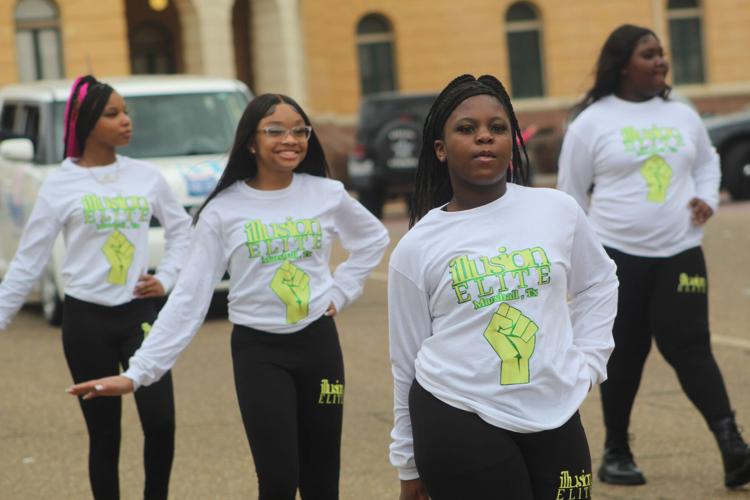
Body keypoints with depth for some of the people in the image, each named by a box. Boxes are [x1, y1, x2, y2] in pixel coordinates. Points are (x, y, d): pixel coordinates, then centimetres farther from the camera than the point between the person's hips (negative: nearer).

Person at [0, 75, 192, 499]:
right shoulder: (61, 186, -4)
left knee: (161, 421, -10)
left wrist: (167, 277, 4)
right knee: (104, 433, 3)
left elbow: (181, 228, 18)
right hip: (86, 319, -2)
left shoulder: (146, 177, 4)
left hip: (139, 313, 2)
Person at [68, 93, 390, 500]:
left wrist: (340, 291, 5)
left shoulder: (328, 195, -1)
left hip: (319, 344, 2)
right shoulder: (223, 211, -7)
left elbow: (374, 239, 18)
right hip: (258, 351, -2)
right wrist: (139, 372, -13)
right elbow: (189, 299, -7)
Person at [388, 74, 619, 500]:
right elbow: (408, 361, 5)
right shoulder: (417, 248, -3)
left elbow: (599, 284, 19)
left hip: (554, 417, 3)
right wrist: (409, 463, 9)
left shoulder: (558, 211, 1)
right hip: (457, 425, -2)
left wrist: (587, 363, 8)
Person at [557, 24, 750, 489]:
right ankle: (617, 452, 18)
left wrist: (707, 197, 5)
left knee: (690, 348, -7)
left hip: (679, 254, 2)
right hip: (617, 257, -2)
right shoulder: (592, 123, -4)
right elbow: (571, 195, 3)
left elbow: (708, 161, 25)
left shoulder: (682, 116, 7)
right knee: (624, 356, 5)